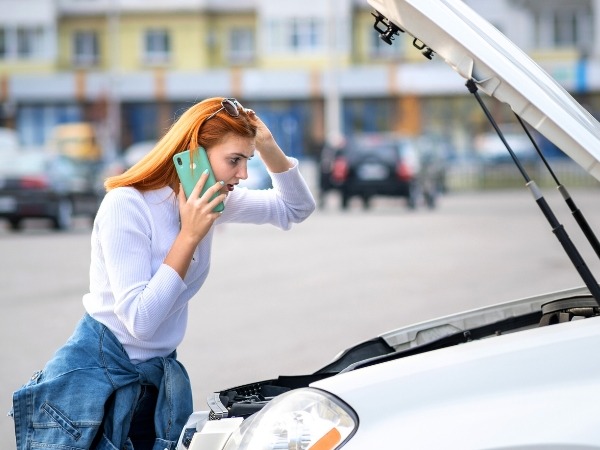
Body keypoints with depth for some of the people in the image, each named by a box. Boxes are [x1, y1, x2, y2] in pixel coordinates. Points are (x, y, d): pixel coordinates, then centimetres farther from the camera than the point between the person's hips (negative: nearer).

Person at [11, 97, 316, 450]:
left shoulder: (213, 202, 1)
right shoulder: (127, 205, -21)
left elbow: (297, 208, 12)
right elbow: (140, 320, -25)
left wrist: (268, 147, -6)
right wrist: (190, 235, -24)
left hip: (159, 378, 7)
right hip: (95, 376, -7)